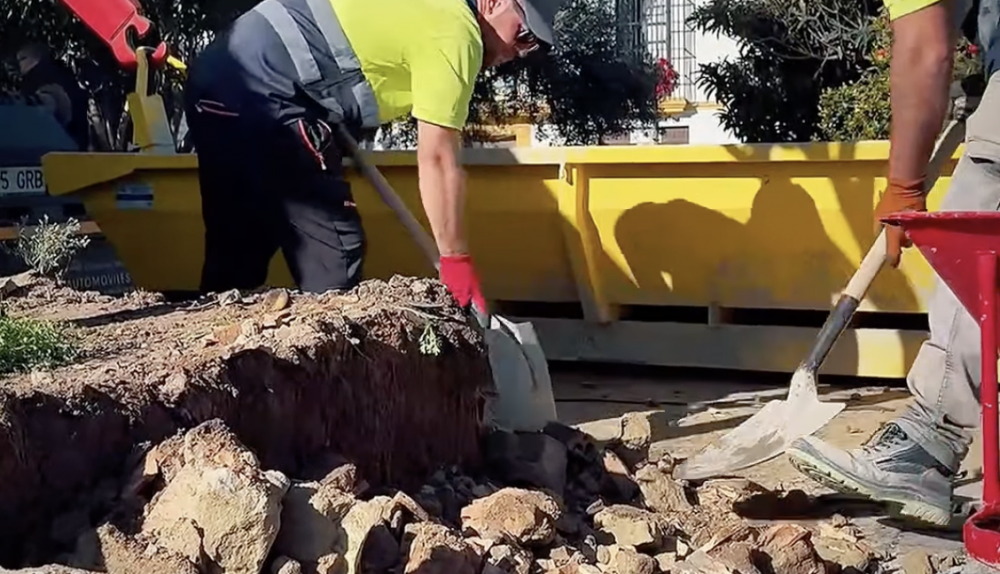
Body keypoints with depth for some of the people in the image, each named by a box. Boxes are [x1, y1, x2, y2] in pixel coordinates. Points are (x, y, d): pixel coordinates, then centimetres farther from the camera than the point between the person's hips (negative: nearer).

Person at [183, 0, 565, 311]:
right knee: (333, 246, -7)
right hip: (261, 94, -10)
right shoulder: (456, 32, -10)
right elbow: (437, 159, -14)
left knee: (236, 249, 15)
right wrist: (456, 262, -10)